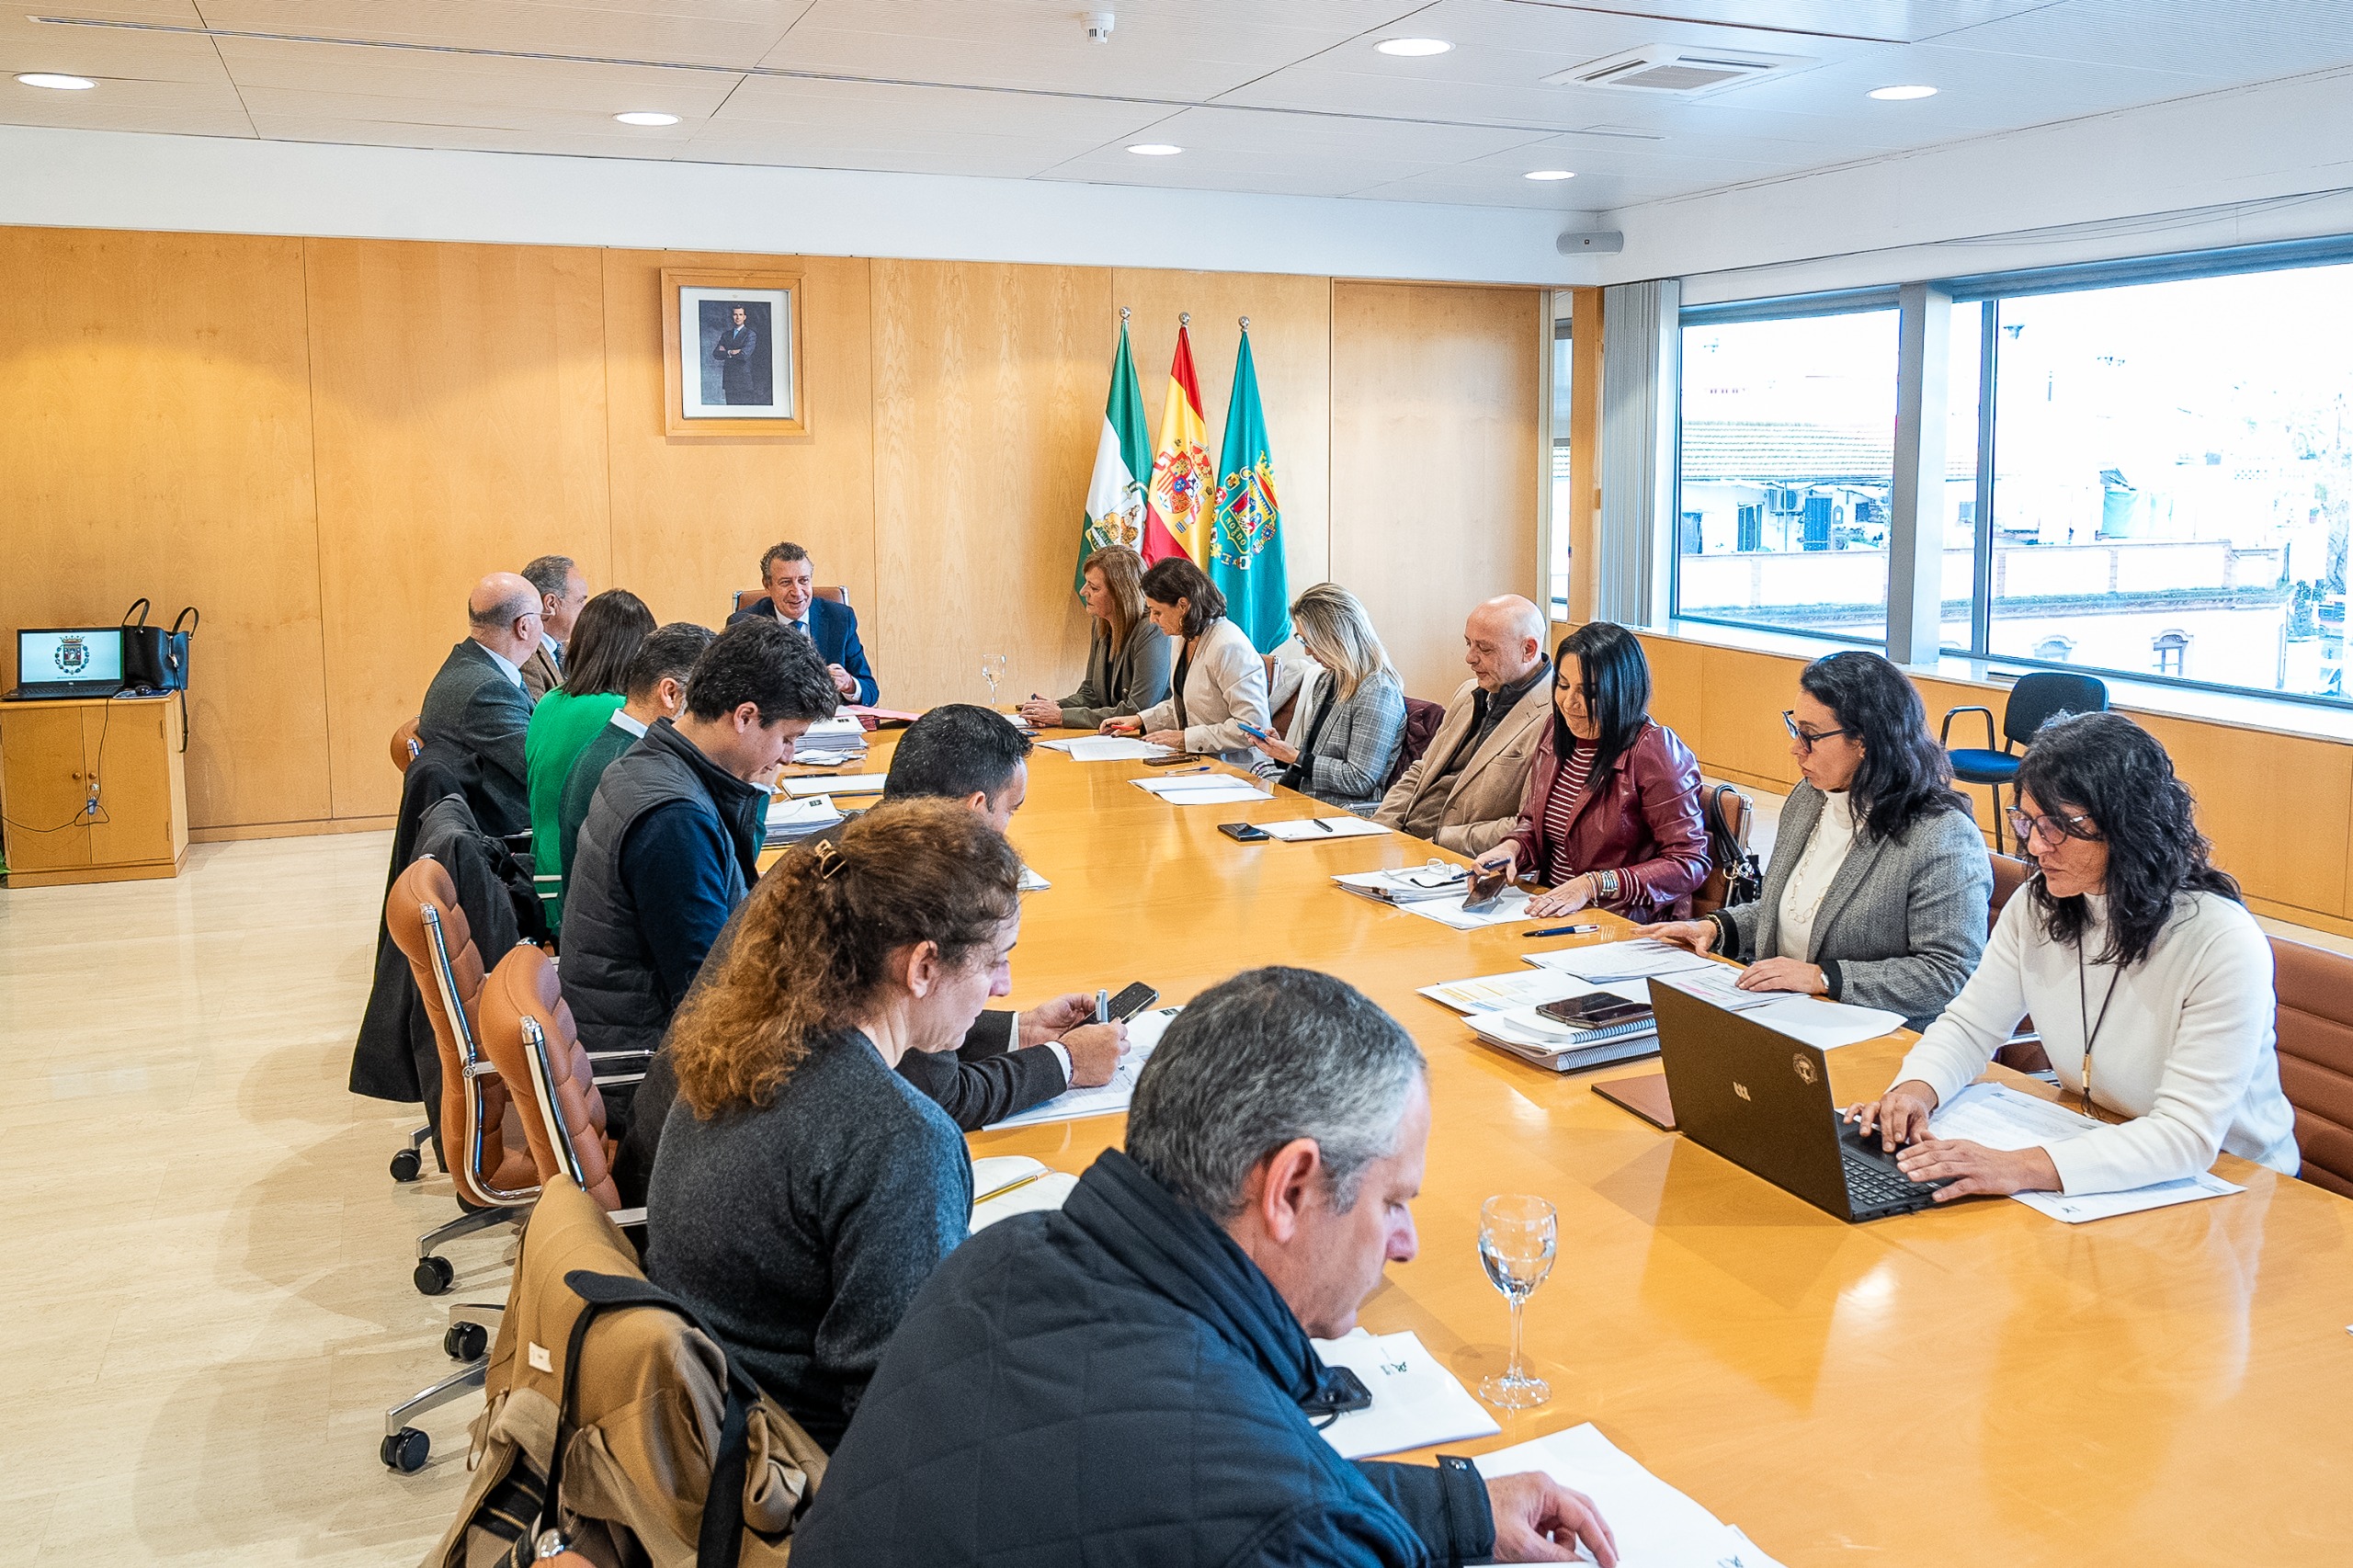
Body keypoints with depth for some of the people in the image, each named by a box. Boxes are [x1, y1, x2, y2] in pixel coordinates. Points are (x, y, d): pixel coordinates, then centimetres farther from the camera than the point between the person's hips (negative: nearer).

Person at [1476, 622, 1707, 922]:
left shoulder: (1656, 753, -13)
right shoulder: (1557, 734, 9)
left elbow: (1689, 863, -15)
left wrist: (1593, 884, -24)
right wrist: (1511, 848, -2)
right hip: (1548, 908, 7)